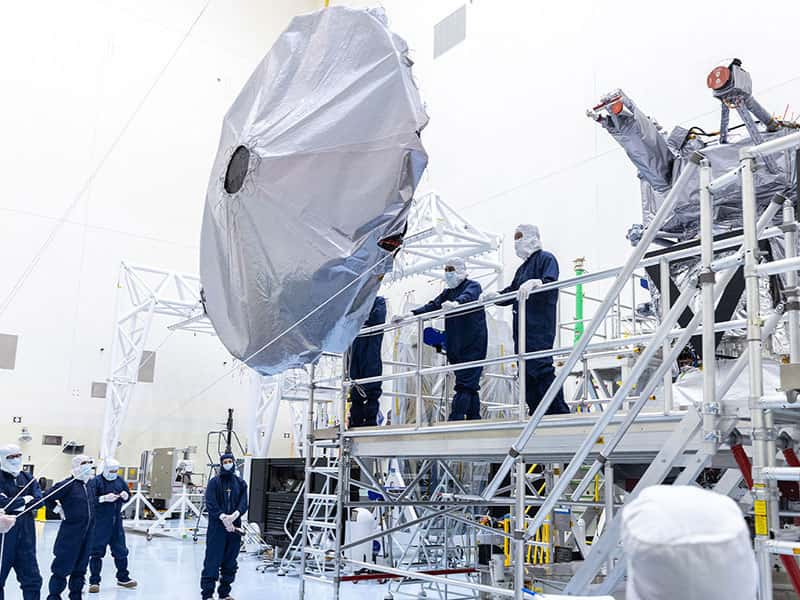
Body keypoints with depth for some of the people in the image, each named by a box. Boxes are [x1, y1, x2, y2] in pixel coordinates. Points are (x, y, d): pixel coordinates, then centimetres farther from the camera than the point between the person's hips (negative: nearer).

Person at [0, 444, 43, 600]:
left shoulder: (27, 478, 11)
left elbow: (38, 500, -1)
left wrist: (15, 503, -12)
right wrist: (25, 500, -9)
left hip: (26, 533, 4)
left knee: (32, 578, 5)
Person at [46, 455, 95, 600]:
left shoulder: (89, 484, 9)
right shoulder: (68, 484, -14)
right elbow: (48, 498, -14)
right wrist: (58, 510, -6)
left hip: (87, 531, 7)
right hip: (70, 531, -7)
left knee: (81, 566, 15)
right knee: (63, 566, -1)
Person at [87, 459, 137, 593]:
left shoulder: (119, 481, 7)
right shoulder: (96, 481, -10)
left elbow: (128, 498, 14)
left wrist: (125, 496, -8)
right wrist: (104, 498, -29)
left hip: (116, 521, 6)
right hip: (100, 522, -5)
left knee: (121, 550, 14)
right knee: (96, 552, 1)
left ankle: (123, 578, 29)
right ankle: (94, 581, 12)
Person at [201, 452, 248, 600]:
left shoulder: (240, 483, 9)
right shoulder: (214, 482, 1)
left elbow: (244, 503, 1)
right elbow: (210, 503, -9)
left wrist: (235, 515, -19)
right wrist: (223, 517, -22)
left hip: (234, 526, 3)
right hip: (216, 527, -3)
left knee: (230, 563, 9)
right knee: (212, 561, -5)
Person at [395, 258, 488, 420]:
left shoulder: (473, 286, -2)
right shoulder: (448, 292, 21)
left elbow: (468, 297, -25)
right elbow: (432, 306, 14)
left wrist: (455, 303, -47)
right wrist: (410, 314, 0)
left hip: (472, 345, -7)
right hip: (456, 347, 7)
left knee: (464, 384, -13)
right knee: (470, 386, 9)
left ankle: (455, 421, -19)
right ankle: (474, 420, 12)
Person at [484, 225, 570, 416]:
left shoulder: (546, 258, 1)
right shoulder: (522, 268, 27)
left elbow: (551, 283, -17)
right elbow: (511, 293, 24)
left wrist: (536, 283, -36)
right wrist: (495, 296, 5)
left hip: (539, 328, -9)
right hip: (523, 329, 9)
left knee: (542, 368, -16)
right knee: (527, 371, 7)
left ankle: (559, 411, -13)